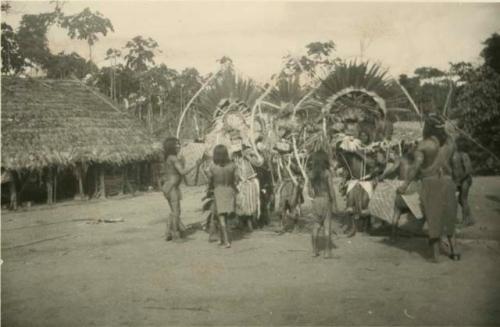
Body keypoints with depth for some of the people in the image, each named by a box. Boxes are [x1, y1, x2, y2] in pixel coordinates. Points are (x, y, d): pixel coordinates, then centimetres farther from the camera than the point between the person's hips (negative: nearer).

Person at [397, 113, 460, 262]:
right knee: (448, 217, 17)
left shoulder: (423, 145, -9)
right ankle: (453, 250, 17)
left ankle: (435, 254, 6)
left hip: (430, 183, -4)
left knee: (433, 217, 5)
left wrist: (405, 184, -17)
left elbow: (416, 166, -17)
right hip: (447, 182, 4)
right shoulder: (449, 142, 5)